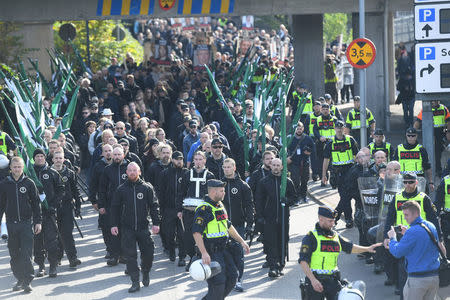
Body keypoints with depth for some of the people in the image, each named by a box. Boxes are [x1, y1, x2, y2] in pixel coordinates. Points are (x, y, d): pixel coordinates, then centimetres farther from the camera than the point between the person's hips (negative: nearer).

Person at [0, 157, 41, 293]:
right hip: (11, 224, 2)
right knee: (14, 254, 6)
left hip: (26, 223, -2)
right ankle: (19, 279, 17)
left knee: (26, 253, -9)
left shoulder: (29, 183, 2)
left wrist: (38, 221, 1)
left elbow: (36, 204, 6)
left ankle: (27, 280, -7)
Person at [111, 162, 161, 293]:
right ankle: (135, 282, 1)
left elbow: (154, 206, 5)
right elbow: (115, 208, 10)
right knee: (130, 255, -4)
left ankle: (145, 272, 29)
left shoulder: (147, 188, 3)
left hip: (143, 227, 0)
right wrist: (114, 224, 4)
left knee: (148, 252, 0)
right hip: (127, 228, 0)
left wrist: (156, 223, -3)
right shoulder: (121, 189, 5)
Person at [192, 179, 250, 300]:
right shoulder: (203, 209, -15)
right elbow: (196, 232, -23)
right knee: (218, 282, -13)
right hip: (211, 252, -9)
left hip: (223, 249, 9)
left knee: (232, 277, 9)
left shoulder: (220, 206, 14)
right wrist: (204, 253, -31)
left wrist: (241, 241, 25)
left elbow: (228, 226, 27)